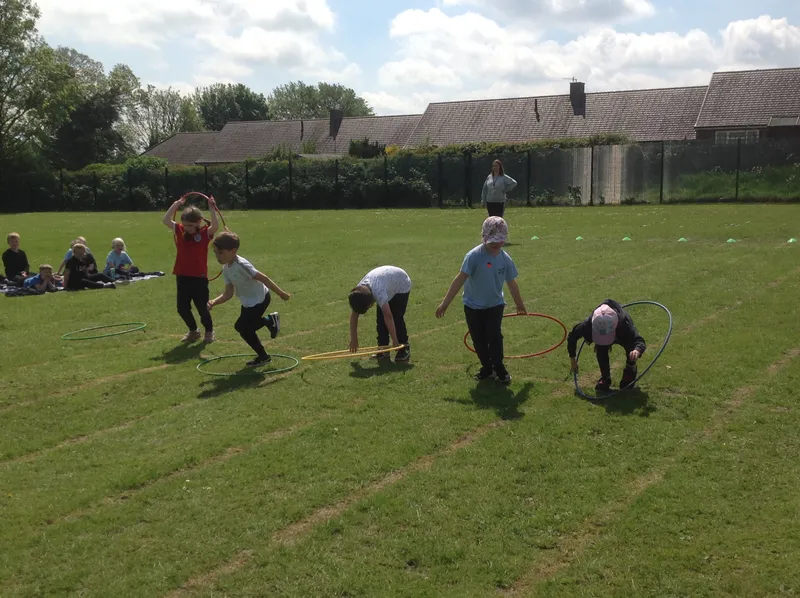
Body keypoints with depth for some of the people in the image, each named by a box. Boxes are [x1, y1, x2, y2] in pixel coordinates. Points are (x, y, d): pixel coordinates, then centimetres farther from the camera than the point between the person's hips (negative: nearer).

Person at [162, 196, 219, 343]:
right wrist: (176, 205, -9)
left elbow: (215, 226, -26)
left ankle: (209, 332, 27)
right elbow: (165, 220, -7)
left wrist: (212, 208, -28)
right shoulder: (180, 230, 2)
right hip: (182, 277, 4)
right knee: (182, 308, 11)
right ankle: (193, 331, 32)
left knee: (202, 307, 4)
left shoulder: (205, 233, -8)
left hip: (199, 277, -4)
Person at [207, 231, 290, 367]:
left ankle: (263, 356, 13)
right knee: (242, 326, 17)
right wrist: (214, 302, -20)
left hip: (259, 299, -9)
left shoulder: (241, 265, -29)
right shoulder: (226, 269, -2)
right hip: (248, 302, 9)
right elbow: (228, 294, -2)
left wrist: (281, 293, -25)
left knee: (244, 328, -7)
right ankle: (270, 321, 34)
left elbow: (263, 278, -27)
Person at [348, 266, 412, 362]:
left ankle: (404, 349, -3)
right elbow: (354, 316, -15)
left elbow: (388, 317, -43)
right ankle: (383, 350, 5)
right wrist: (353, 339, -12)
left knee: (397, 317, -14)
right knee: (380, 318, -3)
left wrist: (394, 340, -40)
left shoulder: (378, 292, -44)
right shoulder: (357, 293, -23)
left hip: (401, 286, -6)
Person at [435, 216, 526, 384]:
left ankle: (499, 368, 6)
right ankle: (487, 368, 26)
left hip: (495, 304, 1)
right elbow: (460, 279, -21)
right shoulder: (474, 256, -19)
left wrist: (520, 305, 19)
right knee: (479, 340, 7)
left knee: (495, 337, -11)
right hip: (473, 306, -1)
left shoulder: (505, 258, -6)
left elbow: (512, 283, 8)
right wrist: (445, 303, -23)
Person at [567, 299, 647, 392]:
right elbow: (572, 337, -23)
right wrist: (572, 360, -19)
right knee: (601, 349, -31)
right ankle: (605, 378, -6)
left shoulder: (625, 323, -46)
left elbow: (640, 341, -48)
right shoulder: (589, 324, -40)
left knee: (631, 349, -30)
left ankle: (630, 371, 5)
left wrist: (637, 351, -74)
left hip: (623, 336, -1)